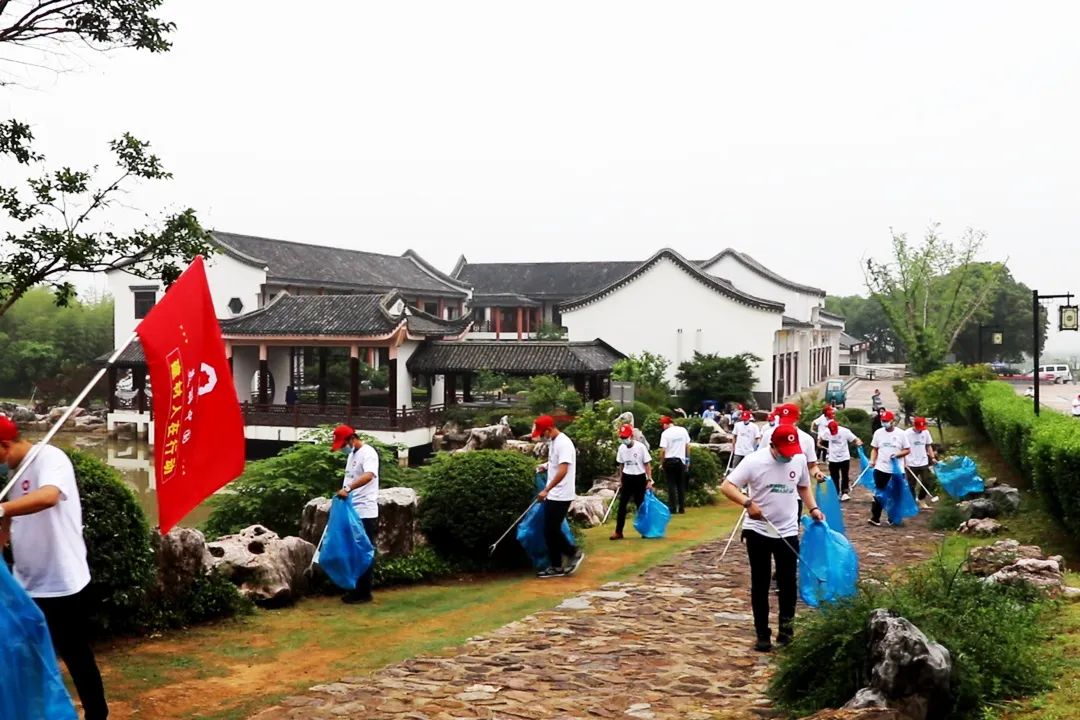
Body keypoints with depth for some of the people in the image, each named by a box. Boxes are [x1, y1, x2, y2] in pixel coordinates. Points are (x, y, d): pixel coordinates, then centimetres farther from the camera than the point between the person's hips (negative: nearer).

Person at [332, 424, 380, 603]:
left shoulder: (368, 453, -14)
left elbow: (369, 475, -33)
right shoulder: (352, 454, 16)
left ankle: (364, 592, 2)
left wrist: (348, 489, -45)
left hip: (365, 512, -9)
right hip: (352, 511, 9)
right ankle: (356, 589, 20)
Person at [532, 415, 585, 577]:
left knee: (552, 531, -6)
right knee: (550, 531, 10)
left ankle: (574, 553, 10)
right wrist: (546, 466, 8)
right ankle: (556, 566, 15)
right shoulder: (553, 442, 12)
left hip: (561, 496, -10)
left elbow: (563, 471, -26)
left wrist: (546, 489, -27)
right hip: (553, 495, 10)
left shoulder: (563, 443, -19)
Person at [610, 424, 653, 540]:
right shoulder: (621, 448, 0)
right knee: (622, 505, 1)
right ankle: (618, 532, 3)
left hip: (639, 478, -4)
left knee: (641, 505, 5)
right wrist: (620, 480, 14)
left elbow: (647, 464, -9)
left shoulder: (640, 447, -14)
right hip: (627, 478, 4)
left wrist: (649, 480, -14)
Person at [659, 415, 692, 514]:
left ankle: (672, 508, 1)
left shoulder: (665, 433, -11)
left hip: (669, 460, -3)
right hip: (681, 460, 3)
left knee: (671, 485, 3)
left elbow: (663, 450, -14)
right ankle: (682, 507, 10)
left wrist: (661, 463, -3)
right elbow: (687, 445, 5)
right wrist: (688, 459, 14)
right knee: (681, 485, 10)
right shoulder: (683, 430, 1)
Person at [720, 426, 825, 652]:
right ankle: (762, 634, 15)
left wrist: (813, 508, 3)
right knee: (760, 583, 5)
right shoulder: (755, 461, -15)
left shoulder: (799, 459, -1)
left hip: (788, 532, 3)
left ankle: (786, 628, 21)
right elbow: (727, 486, -17)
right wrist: (748, 503, -32)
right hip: (758, 531, -3)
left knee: (788, 582, 5)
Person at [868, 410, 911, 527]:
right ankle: (875, 518, 6)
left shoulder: (900, 434, -3)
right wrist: (872, 460, -7)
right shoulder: (878, 433, 2)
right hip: (881, 468, 1)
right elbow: (874, 449, 8)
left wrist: (897, 454, -18)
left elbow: (907, 450, 0)